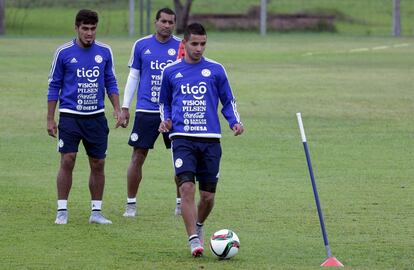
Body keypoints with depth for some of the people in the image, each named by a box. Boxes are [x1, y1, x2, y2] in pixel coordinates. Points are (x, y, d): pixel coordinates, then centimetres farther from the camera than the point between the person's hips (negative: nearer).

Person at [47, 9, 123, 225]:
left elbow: (111, 83, 13)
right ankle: (62, 211, -1)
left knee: (98, 164, 4)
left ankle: (96, 212, 13)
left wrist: (117, 109, 0)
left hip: (96, 116, 3)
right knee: (67, 161, -9)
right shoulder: (63, 53, -3)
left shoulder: (104, 52, 4)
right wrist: (50, 119, 0)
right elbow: (54, 86, 2)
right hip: (70, 116, -3)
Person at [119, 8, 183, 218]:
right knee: (138, 157, -1)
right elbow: (133, 77, 9)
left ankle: (181, 203, 12)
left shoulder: (181, 47, 4)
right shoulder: (141, 46, 5)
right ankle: (130, 204, 8)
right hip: (146, 111, 0)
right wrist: (125, 107, 6)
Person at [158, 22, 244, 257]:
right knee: (187, 187, -18)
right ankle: (194, 240, -17)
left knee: (208, 195, 4)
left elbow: (228, 102, 14)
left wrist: (235, 122, -4)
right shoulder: (171, 72, 9)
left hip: (210, 140, 1)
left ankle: (198, 226, 34)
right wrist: (166, 120, 2)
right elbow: (164, 102, 22)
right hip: (183, 138, -1)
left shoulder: (215, 70, 7)